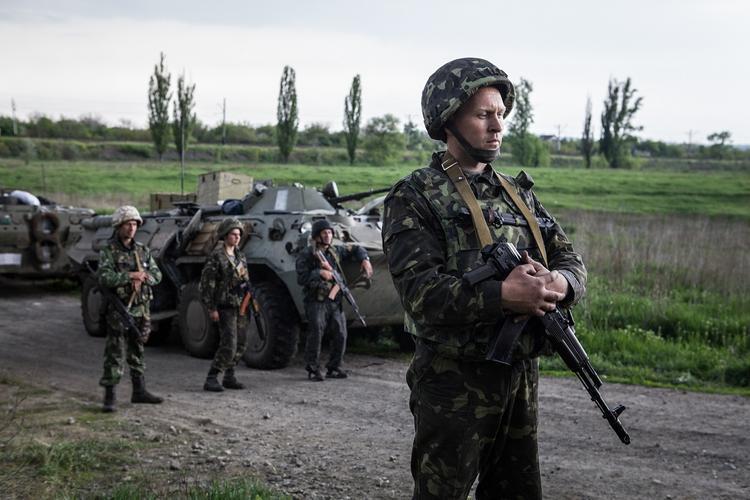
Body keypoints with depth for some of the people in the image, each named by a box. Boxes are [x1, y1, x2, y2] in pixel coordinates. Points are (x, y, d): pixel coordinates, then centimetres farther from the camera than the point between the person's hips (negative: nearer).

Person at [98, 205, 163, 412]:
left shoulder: (143, 250, 10)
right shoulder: (108, 251, -6)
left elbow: (157, 274, 7)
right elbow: (104, 277, -19)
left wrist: (144, 277, -14)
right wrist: (130, 276, -23)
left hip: (141, 309, 5)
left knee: (137, 352, 15)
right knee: (114, 353, -5)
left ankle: (139, 391, 24)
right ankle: (110, 396, -1)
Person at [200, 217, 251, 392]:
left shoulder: (240, 255, 13)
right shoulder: (217, 256, -10)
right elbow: (207, 282, -12)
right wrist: (211, 308, -15)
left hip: (241, 307, 8)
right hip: (226, 307, -8)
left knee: (241, 345, 12)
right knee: (228, 345, -13)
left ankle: (229, 377, 24)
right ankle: (211, 379, -5)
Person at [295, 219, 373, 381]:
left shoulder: (336, 251, 11)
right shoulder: (306, 254, -5)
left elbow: (355, 249, 23)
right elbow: (301, 278, -12)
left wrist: (364, 260, 6)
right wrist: (319, 274, -21)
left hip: (335, 301, 6)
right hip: (316, 302, -6)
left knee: (341, 335, 3)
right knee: (315, 335, -11)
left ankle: (333, 368, 16)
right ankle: (312, 369, 1)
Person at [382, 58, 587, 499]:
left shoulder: (520, 194, 13)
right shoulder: (416, 197, -8)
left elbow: (571, 261, 10)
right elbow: (421, 291, -19)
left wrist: (559, 283, -14)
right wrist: (503, 295, -29)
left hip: (521, 378, 7)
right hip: (454, 383, -6)